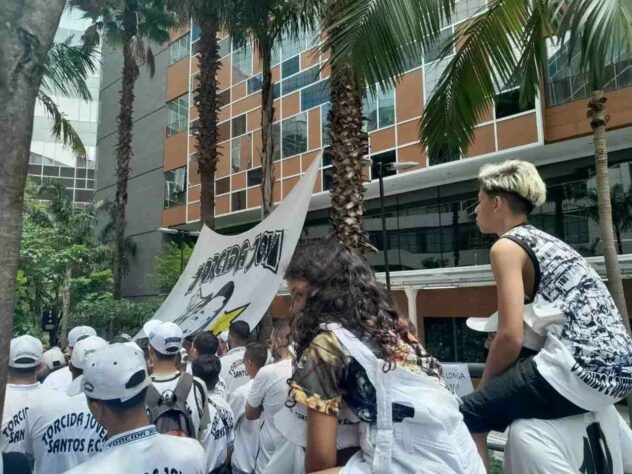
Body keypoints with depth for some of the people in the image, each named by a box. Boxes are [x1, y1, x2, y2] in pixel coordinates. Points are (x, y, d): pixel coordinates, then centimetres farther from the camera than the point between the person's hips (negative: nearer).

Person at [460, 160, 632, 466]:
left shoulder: (506, 246, -6)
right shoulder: (544, 240, 20)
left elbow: (511, 337, -14)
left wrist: (483, 386, 3)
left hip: (581, 370, -9)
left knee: (469, 415, -1)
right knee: (502, 398, 28)